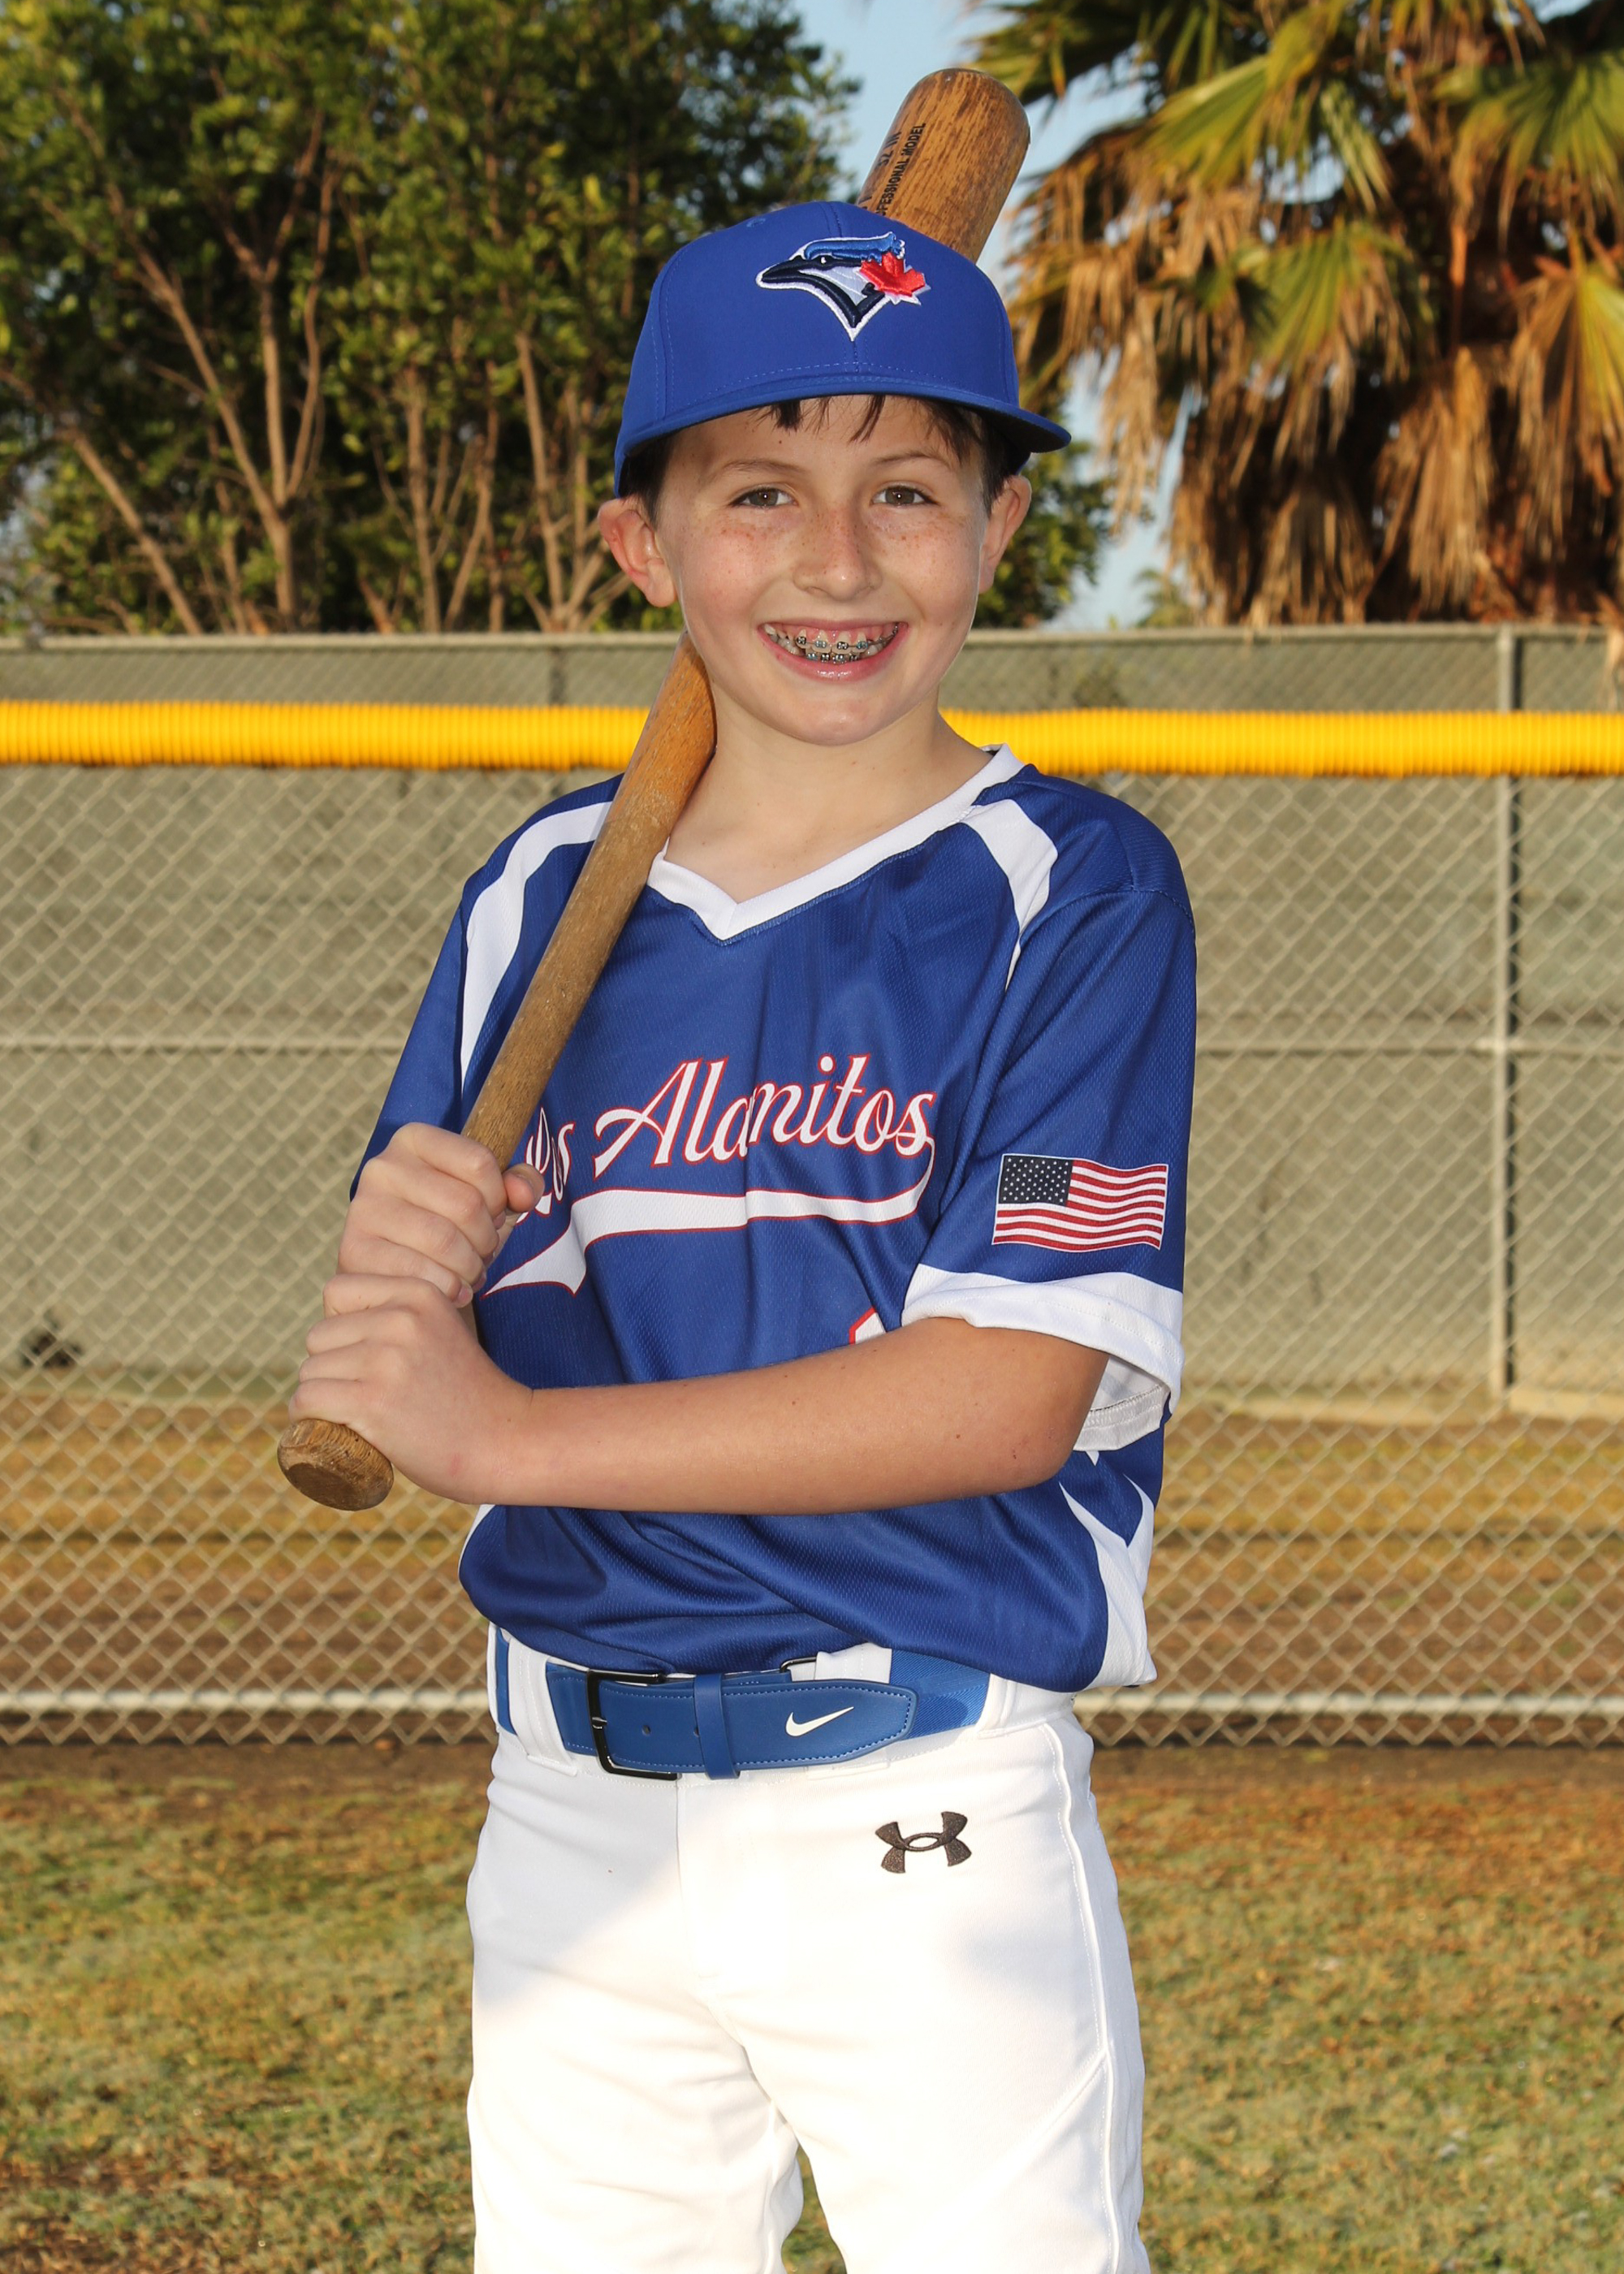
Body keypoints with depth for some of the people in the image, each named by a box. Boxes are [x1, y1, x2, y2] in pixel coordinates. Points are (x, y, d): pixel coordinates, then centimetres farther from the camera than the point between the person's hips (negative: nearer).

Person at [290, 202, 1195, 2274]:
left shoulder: (1067, 892, -7)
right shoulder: (542, 900, 8)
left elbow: (1016, 1389, -16)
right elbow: (399, 1398, 9)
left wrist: (510, 1433, -17)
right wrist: (392, 1278, -16)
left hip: (925, 1820, -4)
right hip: (570, 1810, 5)